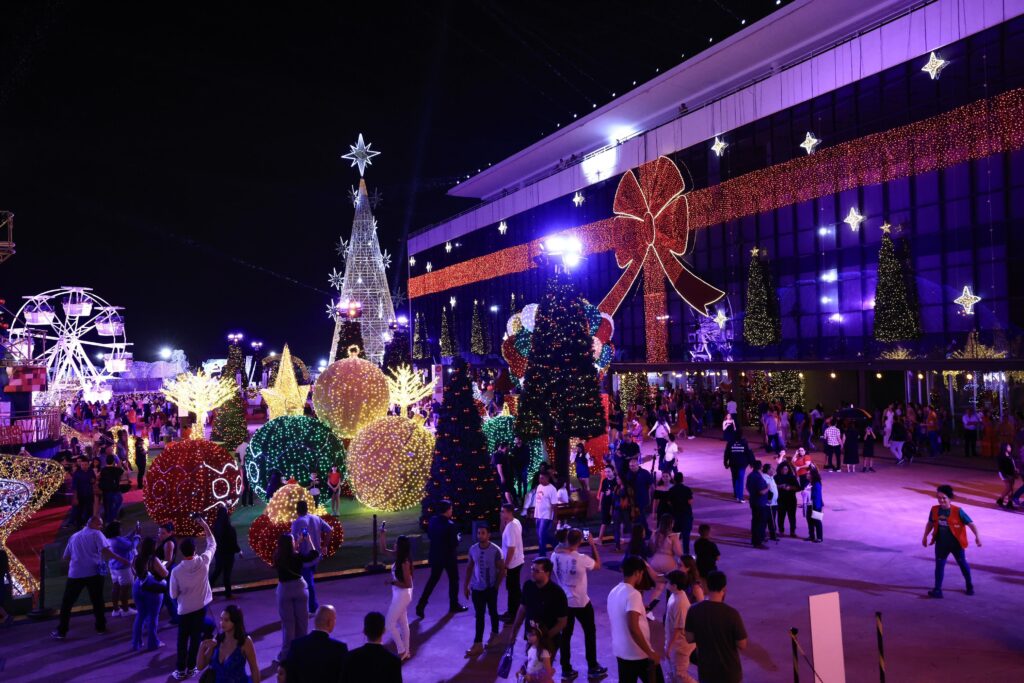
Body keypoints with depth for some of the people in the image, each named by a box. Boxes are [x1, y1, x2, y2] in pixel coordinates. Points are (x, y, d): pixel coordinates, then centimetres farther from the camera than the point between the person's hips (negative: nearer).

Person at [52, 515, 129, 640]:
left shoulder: (74, 536, 18)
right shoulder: (96, 534, 0)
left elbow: (65, 557, 19)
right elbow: (104, 551, -15)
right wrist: (120, 559, -9)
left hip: (75, 574, 3)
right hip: (93, 573, -3)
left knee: (67, 603, 10)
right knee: (97, 601, 8)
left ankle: (61, 631, 8)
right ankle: (101, 627, 13)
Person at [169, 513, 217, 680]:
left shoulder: (176, 571, -19)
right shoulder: (203, 561, -17)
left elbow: (173, 595, -8)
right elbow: (212, 544, 1)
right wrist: (204, 525, 5)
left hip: (184, 609, -1)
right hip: (201, 607, 1)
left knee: (182, 640, 14)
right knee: (196, 638, 13)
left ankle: (181, 670, 18)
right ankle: (191, 668, 21)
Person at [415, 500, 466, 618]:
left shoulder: (432, 520, -3)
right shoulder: (450, 525, -22)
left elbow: (429, 536, 9)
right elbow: (454, 543, -19)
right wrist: (458, 538, 1)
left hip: (435, 555, 6)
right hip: (449, 557, -6)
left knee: (433, 579, 15)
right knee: (453, 579, 14)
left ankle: (421, 605, 5)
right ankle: (454, 605, 26)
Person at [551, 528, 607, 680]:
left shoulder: (555, 556, -15)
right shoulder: (582, 559, -26)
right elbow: (598, 565, -6)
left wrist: (565, 544, 4)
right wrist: (592, 544, -4)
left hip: (563, 602, 4)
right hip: (581, 602, -4)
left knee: (565, 635, 15)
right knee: (590, 633, 17)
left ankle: (566, 670, 22)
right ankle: (593, 667, 27)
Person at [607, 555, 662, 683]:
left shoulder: (614, 592, 5)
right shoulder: (633, 594, -22)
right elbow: (633, 628, -29)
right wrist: (650, 653, -22)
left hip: (621, 652, 8)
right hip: (639, 654, -8)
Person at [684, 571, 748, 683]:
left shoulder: (694, 611, -12)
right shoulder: (731, 614, -22)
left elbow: (689, 638, -2)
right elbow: (742, 645, -13)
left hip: (706, 669, 2)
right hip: (729, 670, -2)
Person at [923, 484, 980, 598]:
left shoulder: (957, 511, -18)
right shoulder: (934, 510, -6)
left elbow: (970, 523, -15)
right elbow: (930, 523, 9)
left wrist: (977, 536, -25)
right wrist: (925, 536, 13)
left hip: (956, 543, -2)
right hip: (941, 543, 3)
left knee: (962, 563, 17)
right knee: (939, 565, 1)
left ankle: (969, 585, 40)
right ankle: (937, 589, 5)